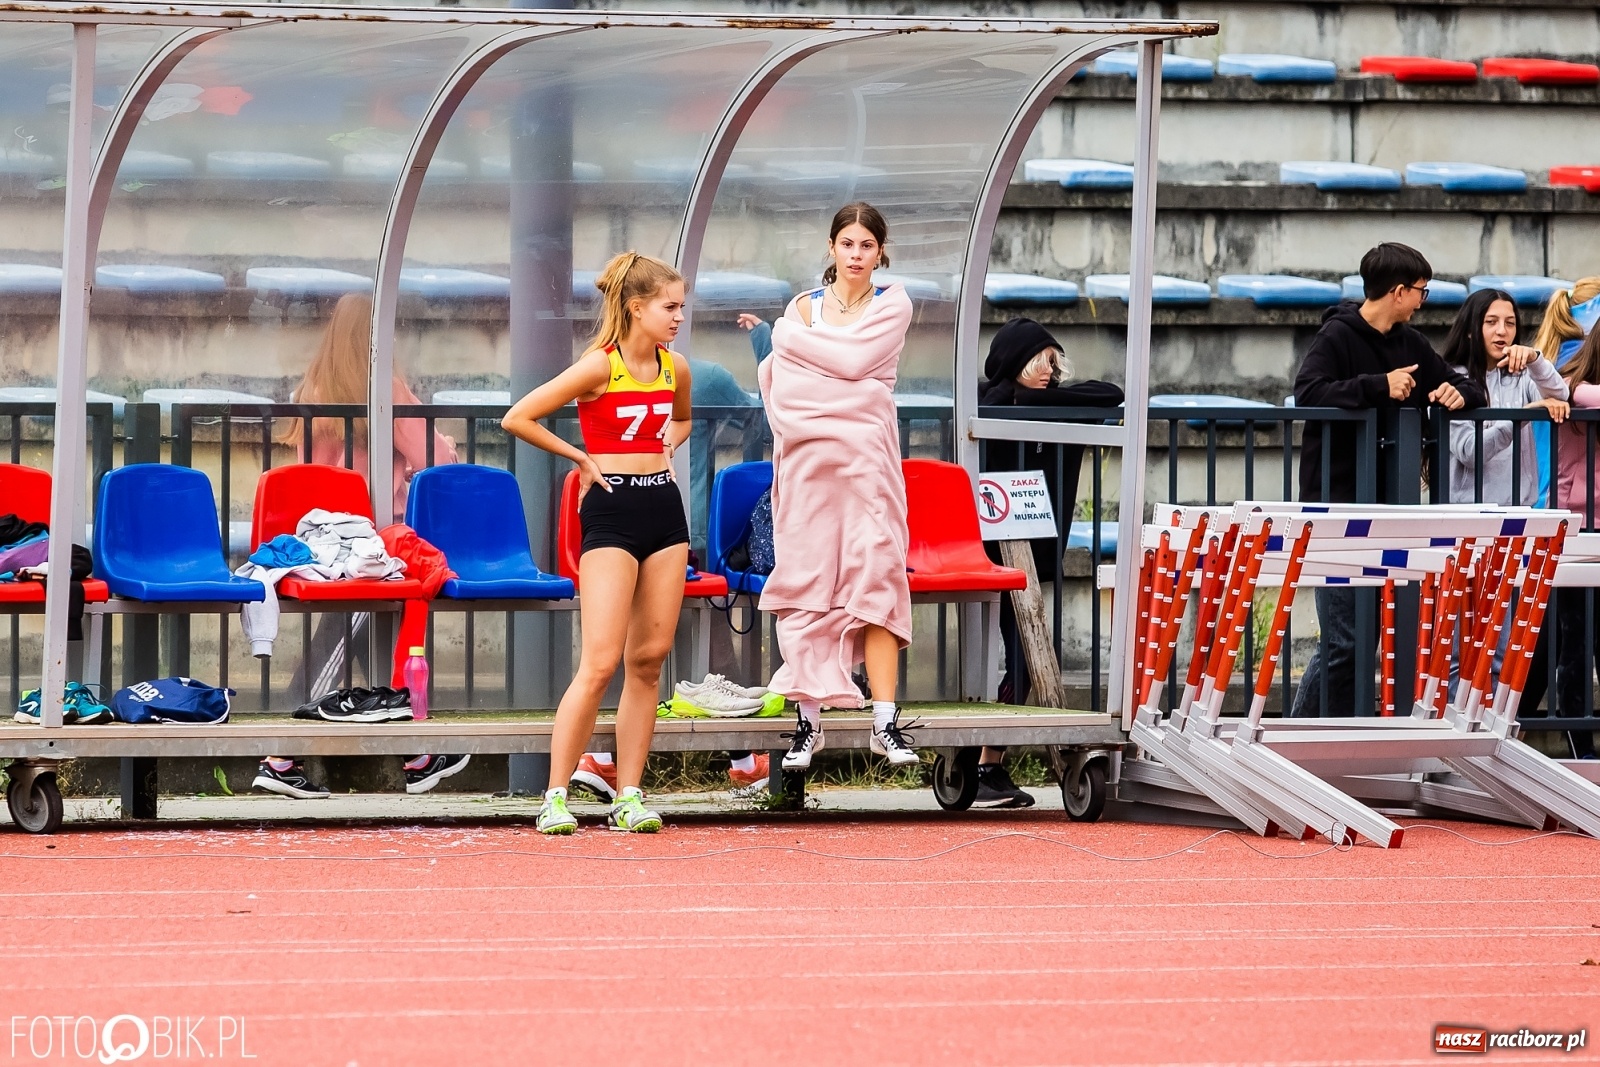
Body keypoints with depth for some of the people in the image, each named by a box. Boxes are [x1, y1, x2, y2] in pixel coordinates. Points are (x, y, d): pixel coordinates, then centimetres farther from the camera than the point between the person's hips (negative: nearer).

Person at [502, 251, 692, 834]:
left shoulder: (675, 368, 6)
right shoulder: (600, 366, -13)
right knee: (600, 662, -12)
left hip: (665, 509, 7)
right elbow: (517, 419, -15)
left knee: (649, 660, 5)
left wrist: (665, 450, 10)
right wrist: (583, 459, -8)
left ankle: (628, 797, 9)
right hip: (611, 512, -6)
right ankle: (556, 796, -7)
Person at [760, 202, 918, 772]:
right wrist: (790, 427, -12)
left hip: (867, 455, -2)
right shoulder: (803, 306, 13)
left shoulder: (893, 305, 7)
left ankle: (886, 723, -11)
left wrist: (794, 337, 1)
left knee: (876, 579, -9)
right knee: (805, 581, -3)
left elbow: (856, 359, -9)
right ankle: (808, 718, -1)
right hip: (806, 458, 2)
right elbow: (781, 386, 6)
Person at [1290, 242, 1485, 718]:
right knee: (1344, 640, -10)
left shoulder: (1409, 343, 16)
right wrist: (1379, 387, -24)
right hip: (1337, 503, -7)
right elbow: (1307, 392, -21)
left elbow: (1469, 388, 24)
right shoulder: (1337, 336, -5)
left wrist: (1460, 394, 0)